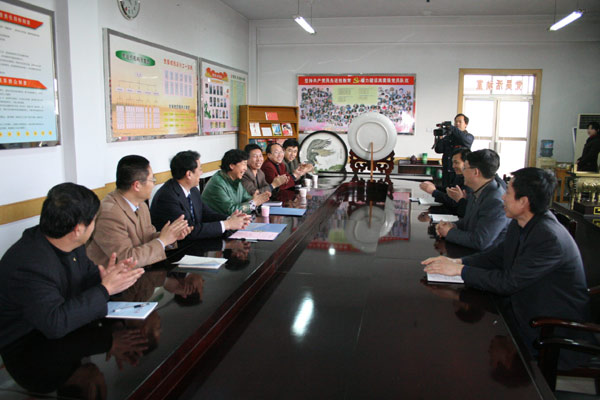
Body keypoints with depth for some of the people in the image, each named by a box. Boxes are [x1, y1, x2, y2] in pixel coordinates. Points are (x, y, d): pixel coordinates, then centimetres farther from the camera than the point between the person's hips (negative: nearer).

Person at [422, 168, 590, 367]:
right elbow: (499, 255, 9)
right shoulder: (520, 223, -1)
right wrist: (457, 261, -5)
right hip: (521, 305, 8)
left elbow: (509, 282, -27)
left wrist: (460, 270, -20)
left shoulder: (549, 238, -28)